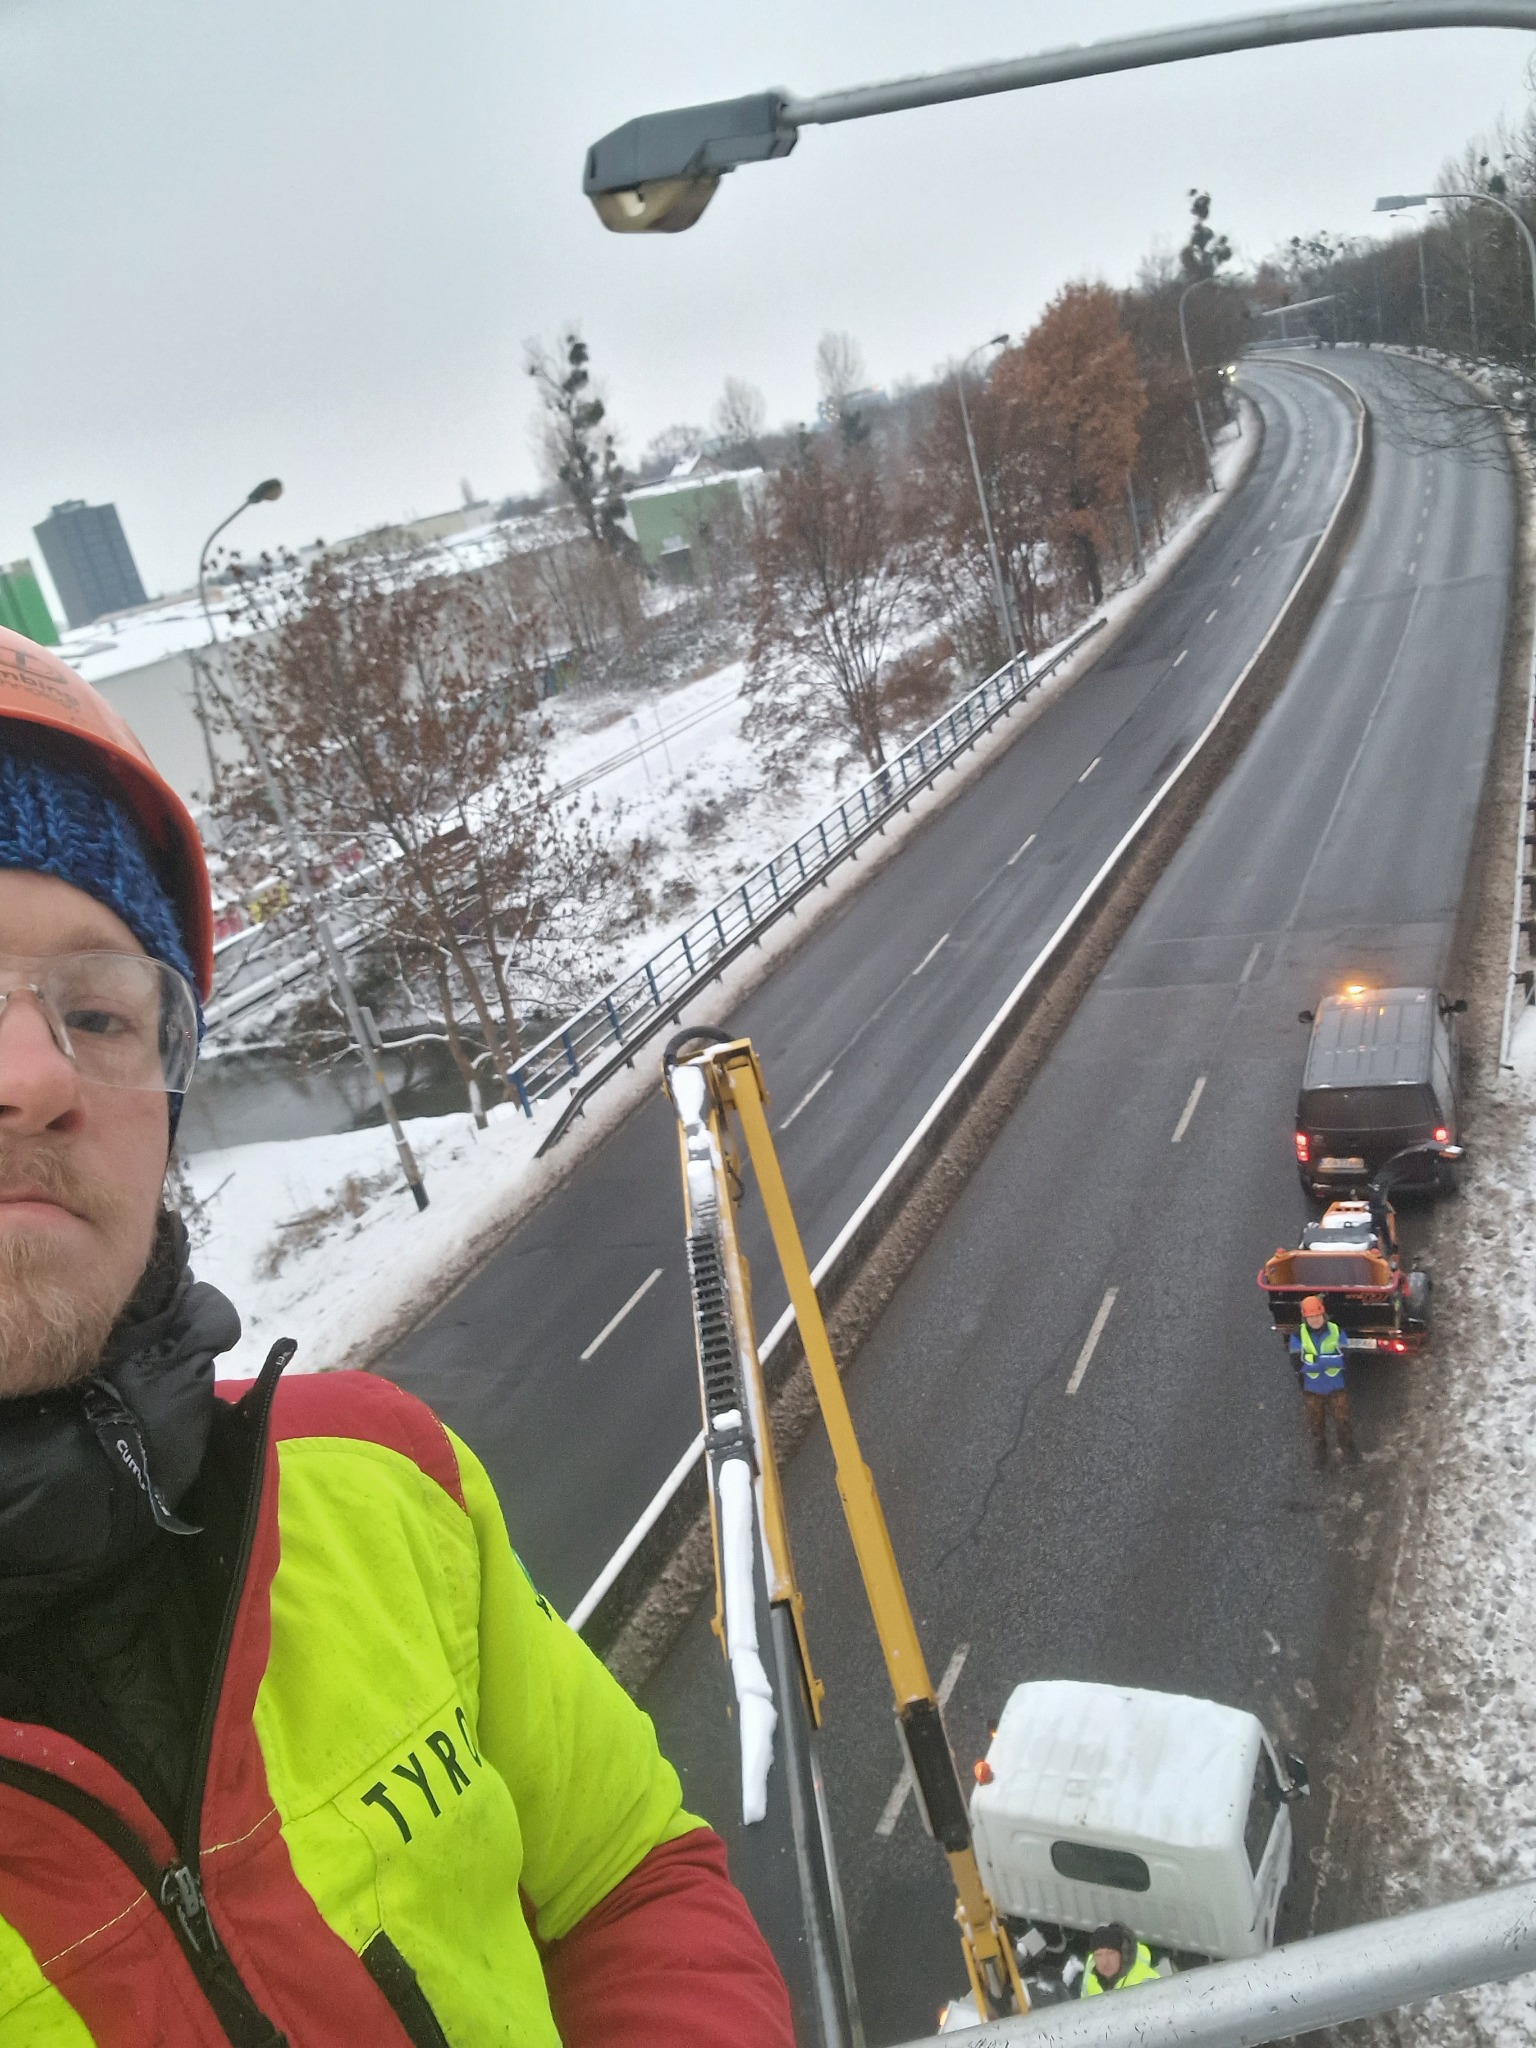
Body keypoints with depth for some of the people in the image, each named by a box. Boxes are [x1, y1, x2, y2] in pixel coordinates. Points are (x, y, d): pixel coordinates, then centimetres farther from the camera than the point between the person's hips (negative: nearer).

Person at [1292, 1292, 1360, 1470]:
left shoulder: (1337, 1331, -10)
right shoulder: (1299, 1336, -12)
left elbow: (1343, 1359, -17)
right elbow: (1298, 1363, -18)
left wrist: (1316, 1359, -28)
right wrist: (1330, 1360, -24)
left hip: (1336, 1387, 0)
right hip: (1312, 1390, 0)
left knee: (1343, 1421, 5)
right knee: (1317, 1426, 14)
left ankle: (1348, 1452, 31)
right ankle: (1320, 1459, 34)